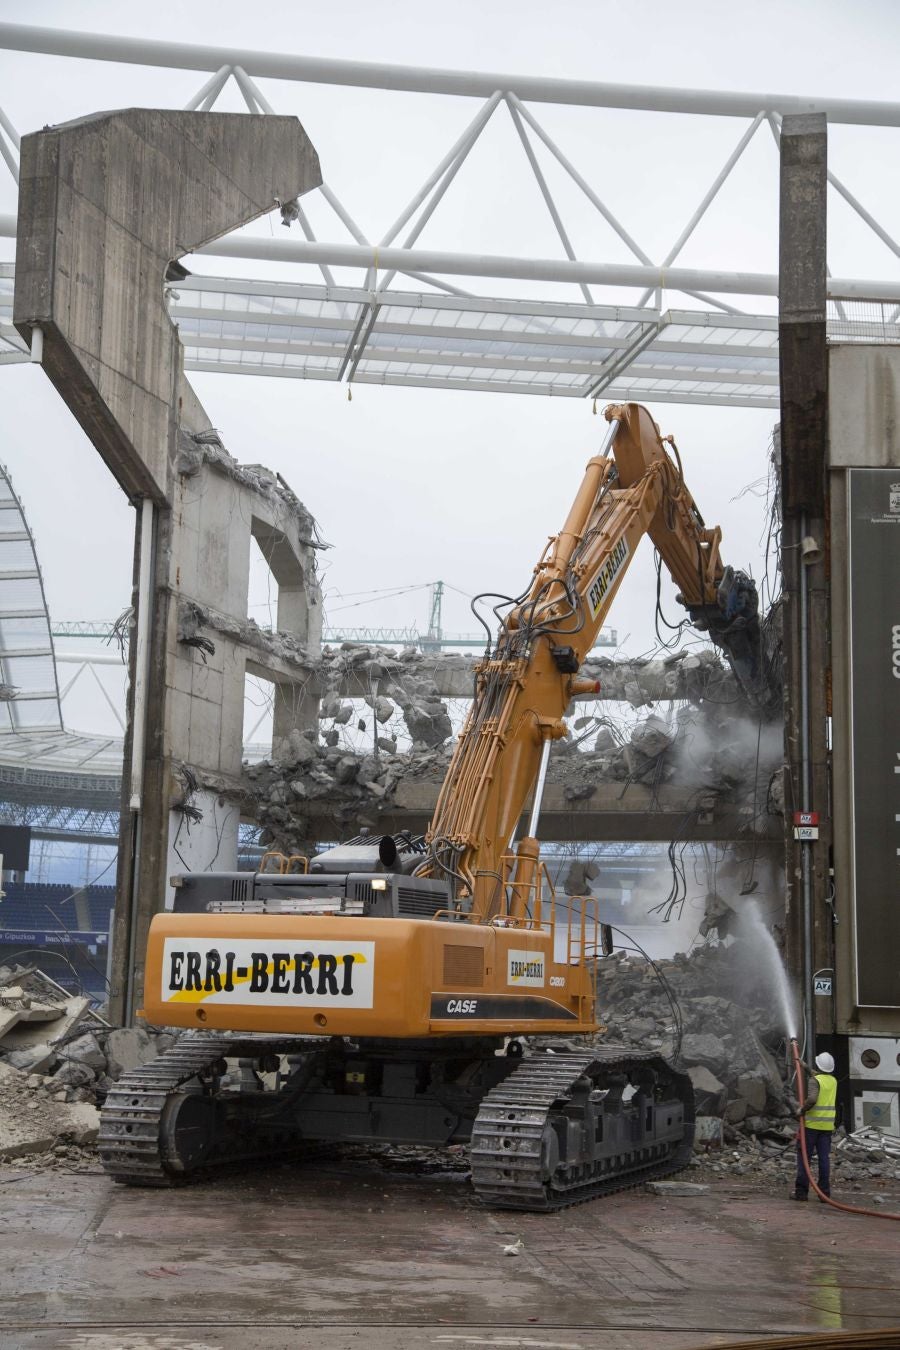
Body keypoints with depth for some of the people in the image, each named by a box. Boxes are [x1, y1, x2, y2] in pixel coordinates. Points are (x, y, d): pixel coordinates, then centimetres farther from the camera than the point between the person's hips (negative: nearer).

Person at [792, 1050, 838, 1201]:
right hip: (828, 1125, 6)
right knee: (824, 1158, 6)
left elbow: (812, 1099, -28)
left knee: (804, 1157, 2)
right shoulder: (833, 1081, 9)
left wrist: (802, 1109, -14)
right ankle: (825, 1192, 4)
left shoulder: (815, 1080, -13)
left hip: (812, 1124, -6)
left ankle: (801, 1191, 1)